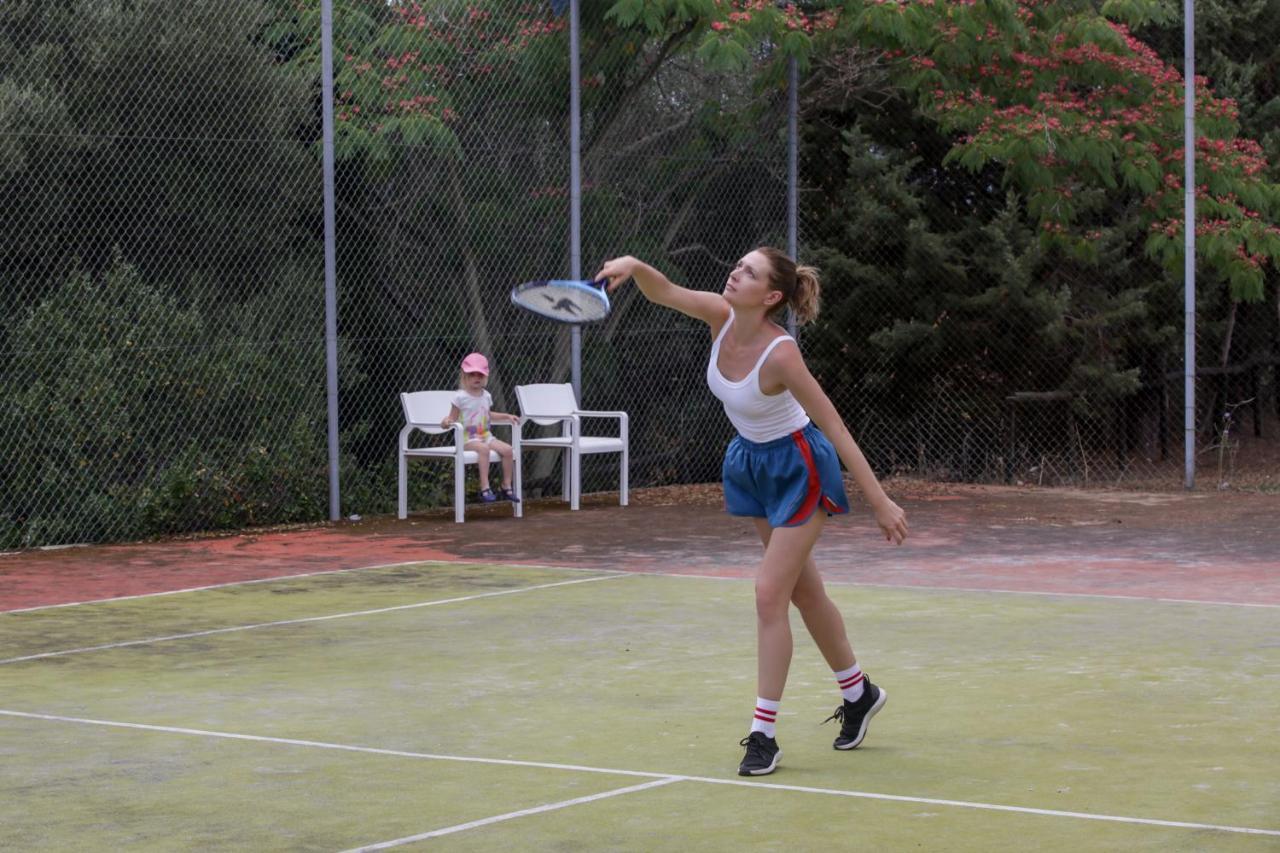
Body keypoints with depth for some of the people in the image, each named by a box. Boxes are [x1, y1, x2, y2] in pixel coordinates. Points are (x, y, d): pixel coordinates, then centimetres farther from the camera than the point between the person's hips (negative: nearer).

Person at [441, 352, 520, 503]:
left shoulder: (486, 396, 11)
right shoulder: (460, 397, -8)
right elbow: (453, 418, -7)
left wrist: (507, 416, 22)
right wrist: (446, 421, -29)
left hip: (485, 435, 6)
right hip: (468, 438, -6)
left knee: (507, 449, -15)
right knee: (483, 449, -36)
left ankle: (506, 487, -2)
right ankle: (485, 489, -36)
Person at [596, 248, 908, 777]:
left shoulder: (779, 355, -32)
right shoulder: (722, 316, -14)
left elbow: (835, 429, -29)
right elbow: (662, 292, -8)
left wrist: (880, 503, -29)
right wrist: (635, 266, -33)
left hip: (799, 469, -8)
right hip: (754, 462, 8)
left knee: (769, 593, -11)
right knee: (803, 591, 18)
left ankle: (764, 735, -5)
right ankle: (858, 693, 37)